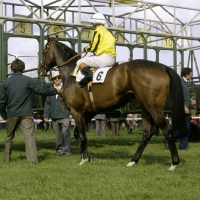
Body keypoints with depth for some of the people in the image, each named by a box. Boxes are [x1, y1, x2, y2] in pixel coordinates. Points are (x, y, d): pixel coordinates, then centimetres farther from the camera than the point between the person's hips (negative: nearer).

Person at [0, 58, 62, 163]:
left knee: (9, 137, 18)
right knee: (29, 135, -7)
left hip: (12, 115, 2)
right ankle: (32, 159, -17)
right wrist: (56, 91, 12)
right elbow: (42, 90, -2)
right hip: (26, 114, -2)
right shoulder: (28, 80, -4)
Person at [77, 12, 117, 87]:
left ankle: (87, 73, -34)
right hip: (112, 59, 9)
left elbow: (93, 47, -7)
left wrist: (86, 49, 12)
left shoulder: (98, 31, -4)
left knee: (80, 62, -7)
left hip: (103, 57, -9)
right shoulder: (108, 32, 22)